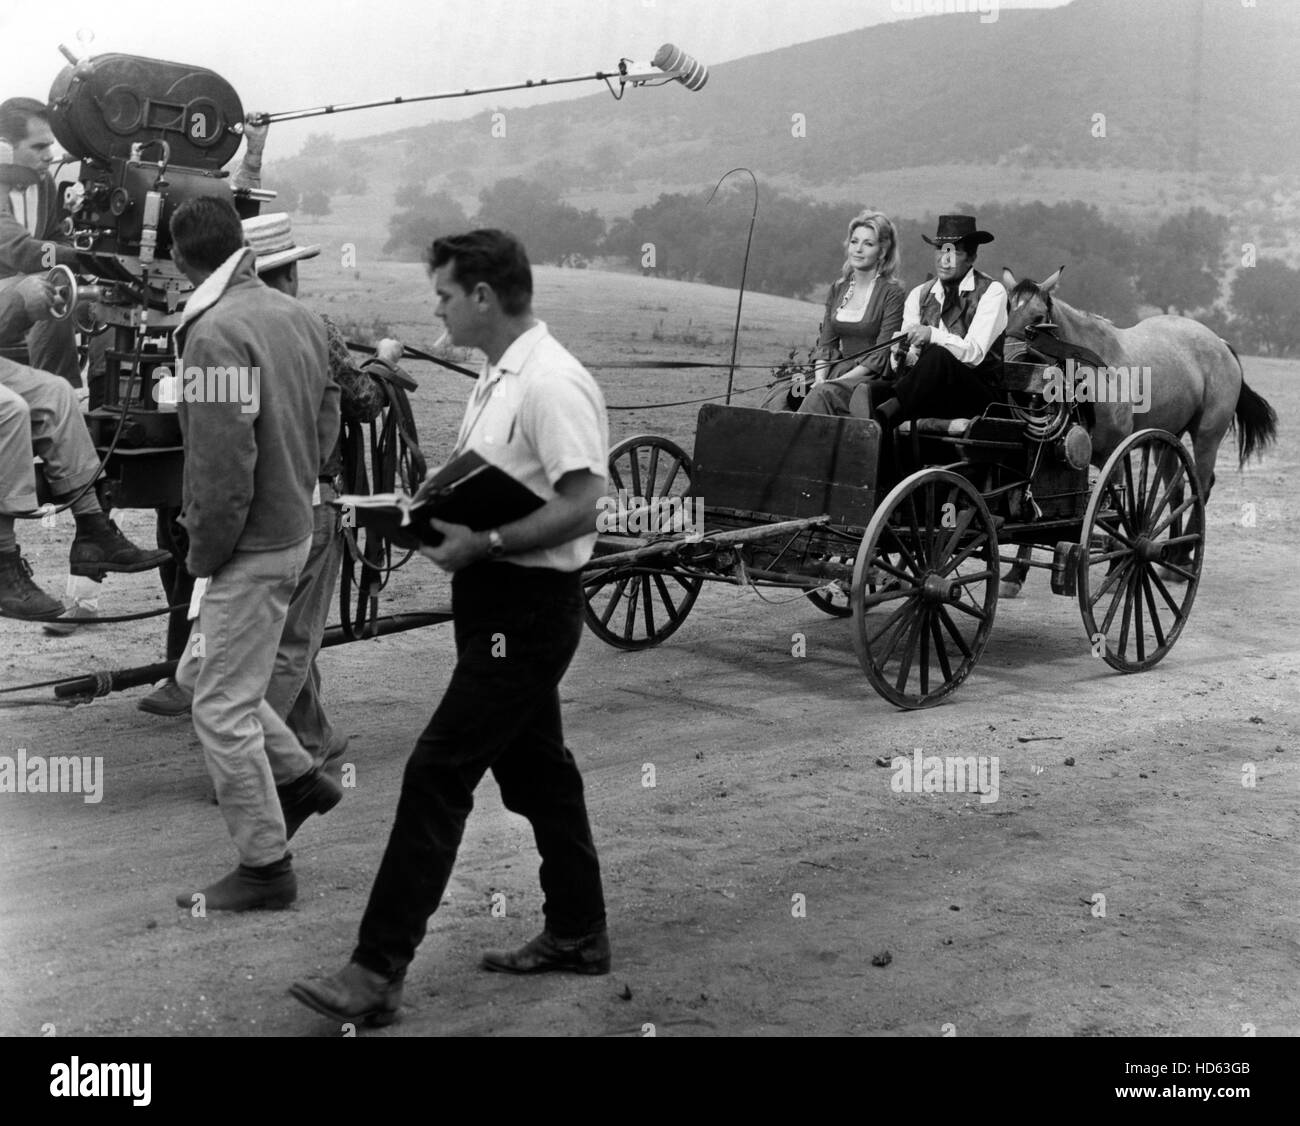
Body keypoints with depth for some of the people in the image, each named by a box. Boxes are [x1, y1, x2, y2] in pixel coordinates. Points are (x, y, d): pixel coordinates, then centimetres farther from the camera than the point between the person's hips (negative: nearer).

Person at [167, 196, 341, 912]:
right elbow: (326, 418, 13)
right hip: (294, 528, 9)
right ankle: (299, 778, 29)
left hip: (250, 549, -9)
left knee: (223, 708, 1)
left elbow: (223, 460, -23)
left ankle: (265, 867, 10)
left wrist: (204, 554, -12)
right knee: (200, 674, 24)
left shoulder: (217, 331, -20)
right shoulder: (298, 316, 7)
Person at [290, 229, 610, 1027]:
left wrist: (482, 542, -23)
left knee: (438, 775, -10)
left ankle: (379, 970, -5)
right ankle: (577, 933, 31)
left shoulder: (553, 384, -18)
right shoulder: (500, 377, 12)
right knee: (535, 767, 17)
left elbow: (580, 508, -24)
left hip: (529, 607, -10)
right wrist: (437, 512, 3)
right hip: (497, 600, 10)